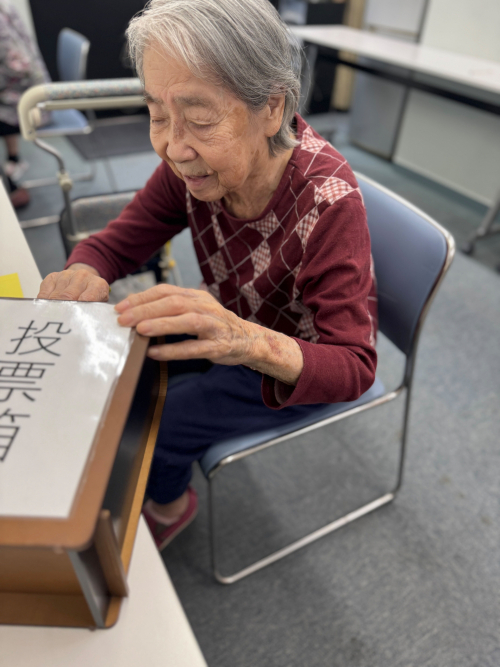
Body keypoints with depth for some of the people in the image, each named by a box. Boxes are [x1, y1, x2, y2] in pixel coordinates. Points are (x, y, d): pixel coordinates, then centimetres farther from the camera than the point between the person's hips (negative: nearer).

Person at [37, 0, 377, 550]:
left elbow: (355, 367, -33)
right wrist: (83, 275, -35)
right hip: (236, 324, 6)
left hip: (306, 362, -5)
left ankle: (169, 505, 30)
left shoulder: (328, 201, -35)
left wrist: (254, 344, -53)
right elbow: (117, 241, -10)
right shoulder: (191, 164, -18)